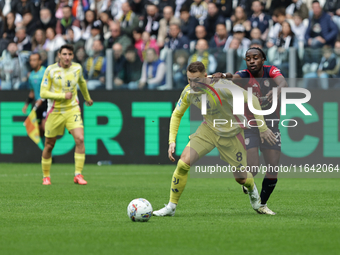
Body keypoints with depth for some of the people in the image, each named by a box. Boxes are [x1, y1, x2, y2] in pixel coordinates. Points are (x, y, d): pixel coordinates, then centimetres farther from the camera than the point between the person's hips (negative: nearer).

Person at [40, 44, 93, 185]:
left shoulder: (77, 68, 1)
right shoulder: (50, 70, -10)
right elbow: (43, 93, -12)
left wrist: (87, 98, 37)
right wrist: (63, 96, -22)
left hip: (72, 110, 2)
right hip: (55, 111, -2)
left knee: (80, 139, -18)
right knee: (49, 145, 6)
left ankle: (78, 175, -13)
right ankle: (46, 176, 25)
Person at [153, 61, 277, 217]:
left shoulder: (221, 86, -31)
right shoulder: (188, 92, -14)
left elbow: (252, 99, -24)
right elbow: (177, 115, 4)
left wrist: (262, 128, -23)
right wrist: (172, 141, -7)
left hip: (231, 134, -3)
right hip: (208, 129, 3)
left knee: (241, 178, 5)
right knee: (183, 164, -17)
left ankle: (252, 190, 45)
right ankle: (171, 206, -3)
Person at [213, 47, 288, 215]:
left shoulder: (271, 71, -7)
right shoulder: (244, 76, -13)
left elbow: (283, 83, -27)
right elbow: (233, 79, -36)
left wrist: (277, 90, -50)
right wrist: (223, 76, -60)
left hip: (271, 126, 3)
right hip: (249, 127, -3)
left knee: (273, 168, -1)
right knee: (253, 168, -16)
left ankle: (263, 204, 22)